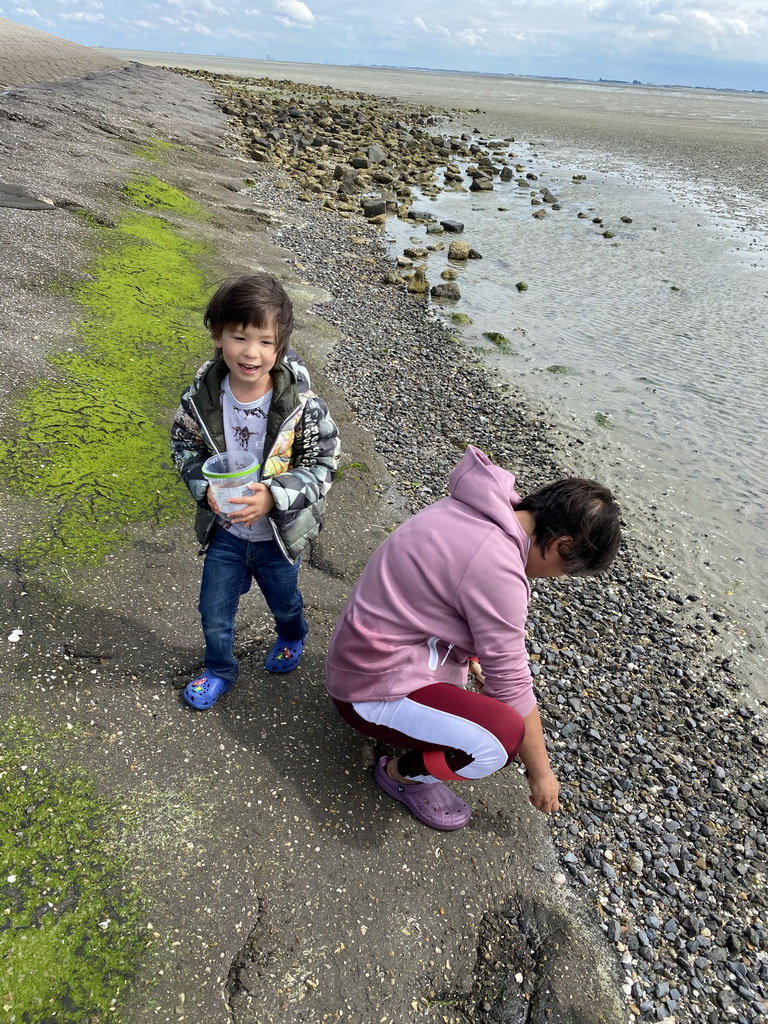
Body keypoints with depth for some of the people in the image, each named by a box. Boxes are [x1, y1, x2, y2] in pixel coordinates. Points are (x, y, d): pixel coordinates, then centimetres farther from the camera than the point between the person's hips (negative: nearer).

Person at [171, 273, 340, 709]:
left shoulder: (302, 404, -25)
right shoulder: (202, 396, -17)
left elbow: (323, 464, -17)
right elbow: (185, 445, -2)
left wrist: (273, 496, -30)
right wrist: (205, 486, -21)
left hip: (279, 534, -1)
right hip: (223, 529, 2)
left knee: (284, 603, 26)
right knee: (215, 612, 18)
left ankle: (292, 639, 63)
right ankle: (220, 671, 49)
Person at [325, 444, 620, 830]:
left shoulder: (479, 509, -2)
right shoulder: (497, 570, -28)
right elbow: (511, 686, -18)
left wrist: (474, 659, 25)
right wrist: (540, 771, -4)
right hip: (371, 689, -9)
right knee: (504, 737, -24)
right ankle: (403, 772, 3)